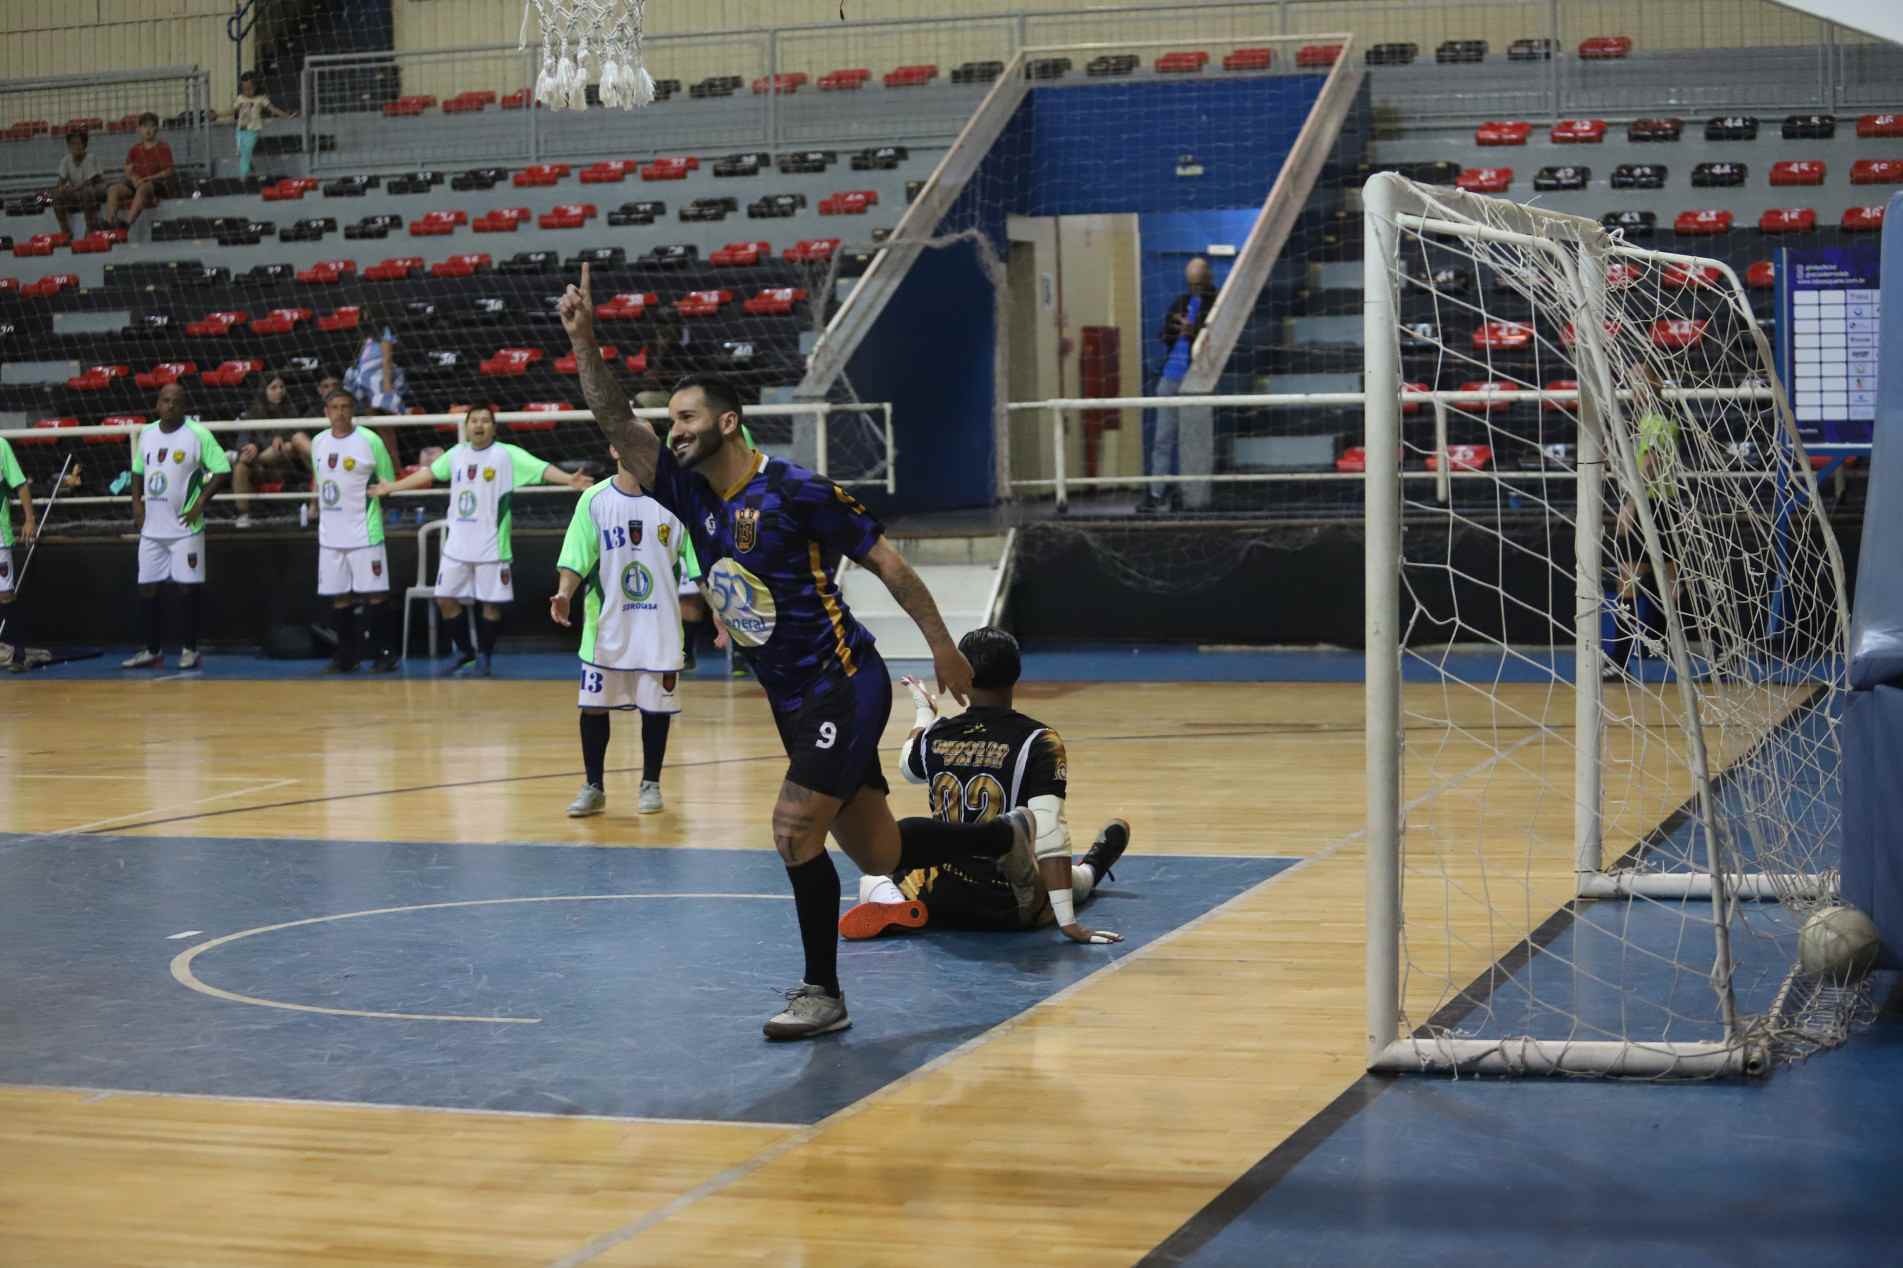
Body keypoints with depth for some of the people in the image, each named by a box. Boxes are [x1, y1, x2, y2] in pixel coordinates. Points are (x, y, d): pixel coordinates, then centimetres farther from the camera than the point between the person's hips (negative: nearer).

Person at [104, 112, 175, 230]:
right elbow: (128, 171, 14)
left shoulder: (163, 148, 2)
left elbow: (169, 172, -6)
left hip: (158, 184, -5)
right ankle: (109, 223, -35)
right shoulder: (135, 149, 17)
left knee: (143, 188, -41)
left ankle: (128, 222, -57)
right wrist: (134, 178, -10)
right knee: (113, 190, -20)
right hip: (136, 183, 5)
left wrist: (147, 179, -16)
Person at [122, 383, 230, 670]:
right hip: (151, 528, 6)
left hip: (185, 528, -6)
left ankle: (190, 649, 8)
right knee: (148, 588, 7)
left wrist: (201, 501, -15)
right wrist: (136, 502, 8)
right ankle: (152, 651, 16)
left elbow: (223, 471, -9)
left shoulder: (198, 434, -8)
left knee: (189, 587, -2)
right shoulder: (146, 433, 9)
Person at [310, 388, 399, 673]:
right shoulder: (318, 442, 9)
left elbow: (388, 483, 1)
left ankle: (386, 653, 1)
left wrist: (376, 492, -12)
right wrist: (315, 503, 11)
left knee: (375, 593, -4)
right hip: (330, 533, 5)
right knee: (339, 596, 8)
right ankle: (345, 655, 16)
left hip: (364, 532, -5)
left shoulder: (369, 440, -6)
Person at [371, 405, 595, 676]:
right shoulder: (457, 454, 8)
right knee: (445, 599, 7)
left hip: (492, 548, -5)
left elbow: (541, 468, -19)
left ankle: (484, 658, 15)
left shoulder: (507, 455, -7)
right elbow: (428, 473, 22)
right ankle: (464, 653, 23)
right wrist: (390, 487, 30)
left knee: (491, 603, 0)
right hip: (456, 546, 5)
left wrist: (569, 479, -36)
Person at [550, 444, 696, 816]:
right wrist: (564, 594, -25)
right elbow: (575, 560, -7)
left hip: (659, 627, 0)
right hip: (606, 625, 0)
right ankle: (593, 788, 15)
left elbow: (695, 563, 2)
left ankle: (651, 784, 21)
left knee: (656, 706, 6)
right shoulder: (594, 500, -3)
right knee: (593, 705, 3)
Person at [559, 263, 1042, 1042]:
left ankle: (822, 993, -1)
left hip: (844, 685, -8)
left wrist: (942, 647, -9)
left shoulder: (797, 493, -13)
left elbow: (886, 562, -8)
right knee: (876, 852, 12)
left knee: (795, 831, -15)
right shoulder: (692, 495, 6)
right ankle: (1012, 835, 35)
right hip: (792, 700, 8)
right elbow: (615, 422, 0)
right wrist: (584, 341, -13)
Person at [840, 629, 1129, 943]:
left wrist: (924, 711, 42)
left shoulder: (933, 737, -2)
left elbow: (909, 768, 24)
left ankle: (894, 908, -2)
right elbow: (1049, 832, -22)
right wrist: (1068, 922, -23)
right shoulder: (1039, 741, -14)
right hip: (1013, 910, -1)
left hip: (941, 901, 1)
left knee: (871, 883, 27)